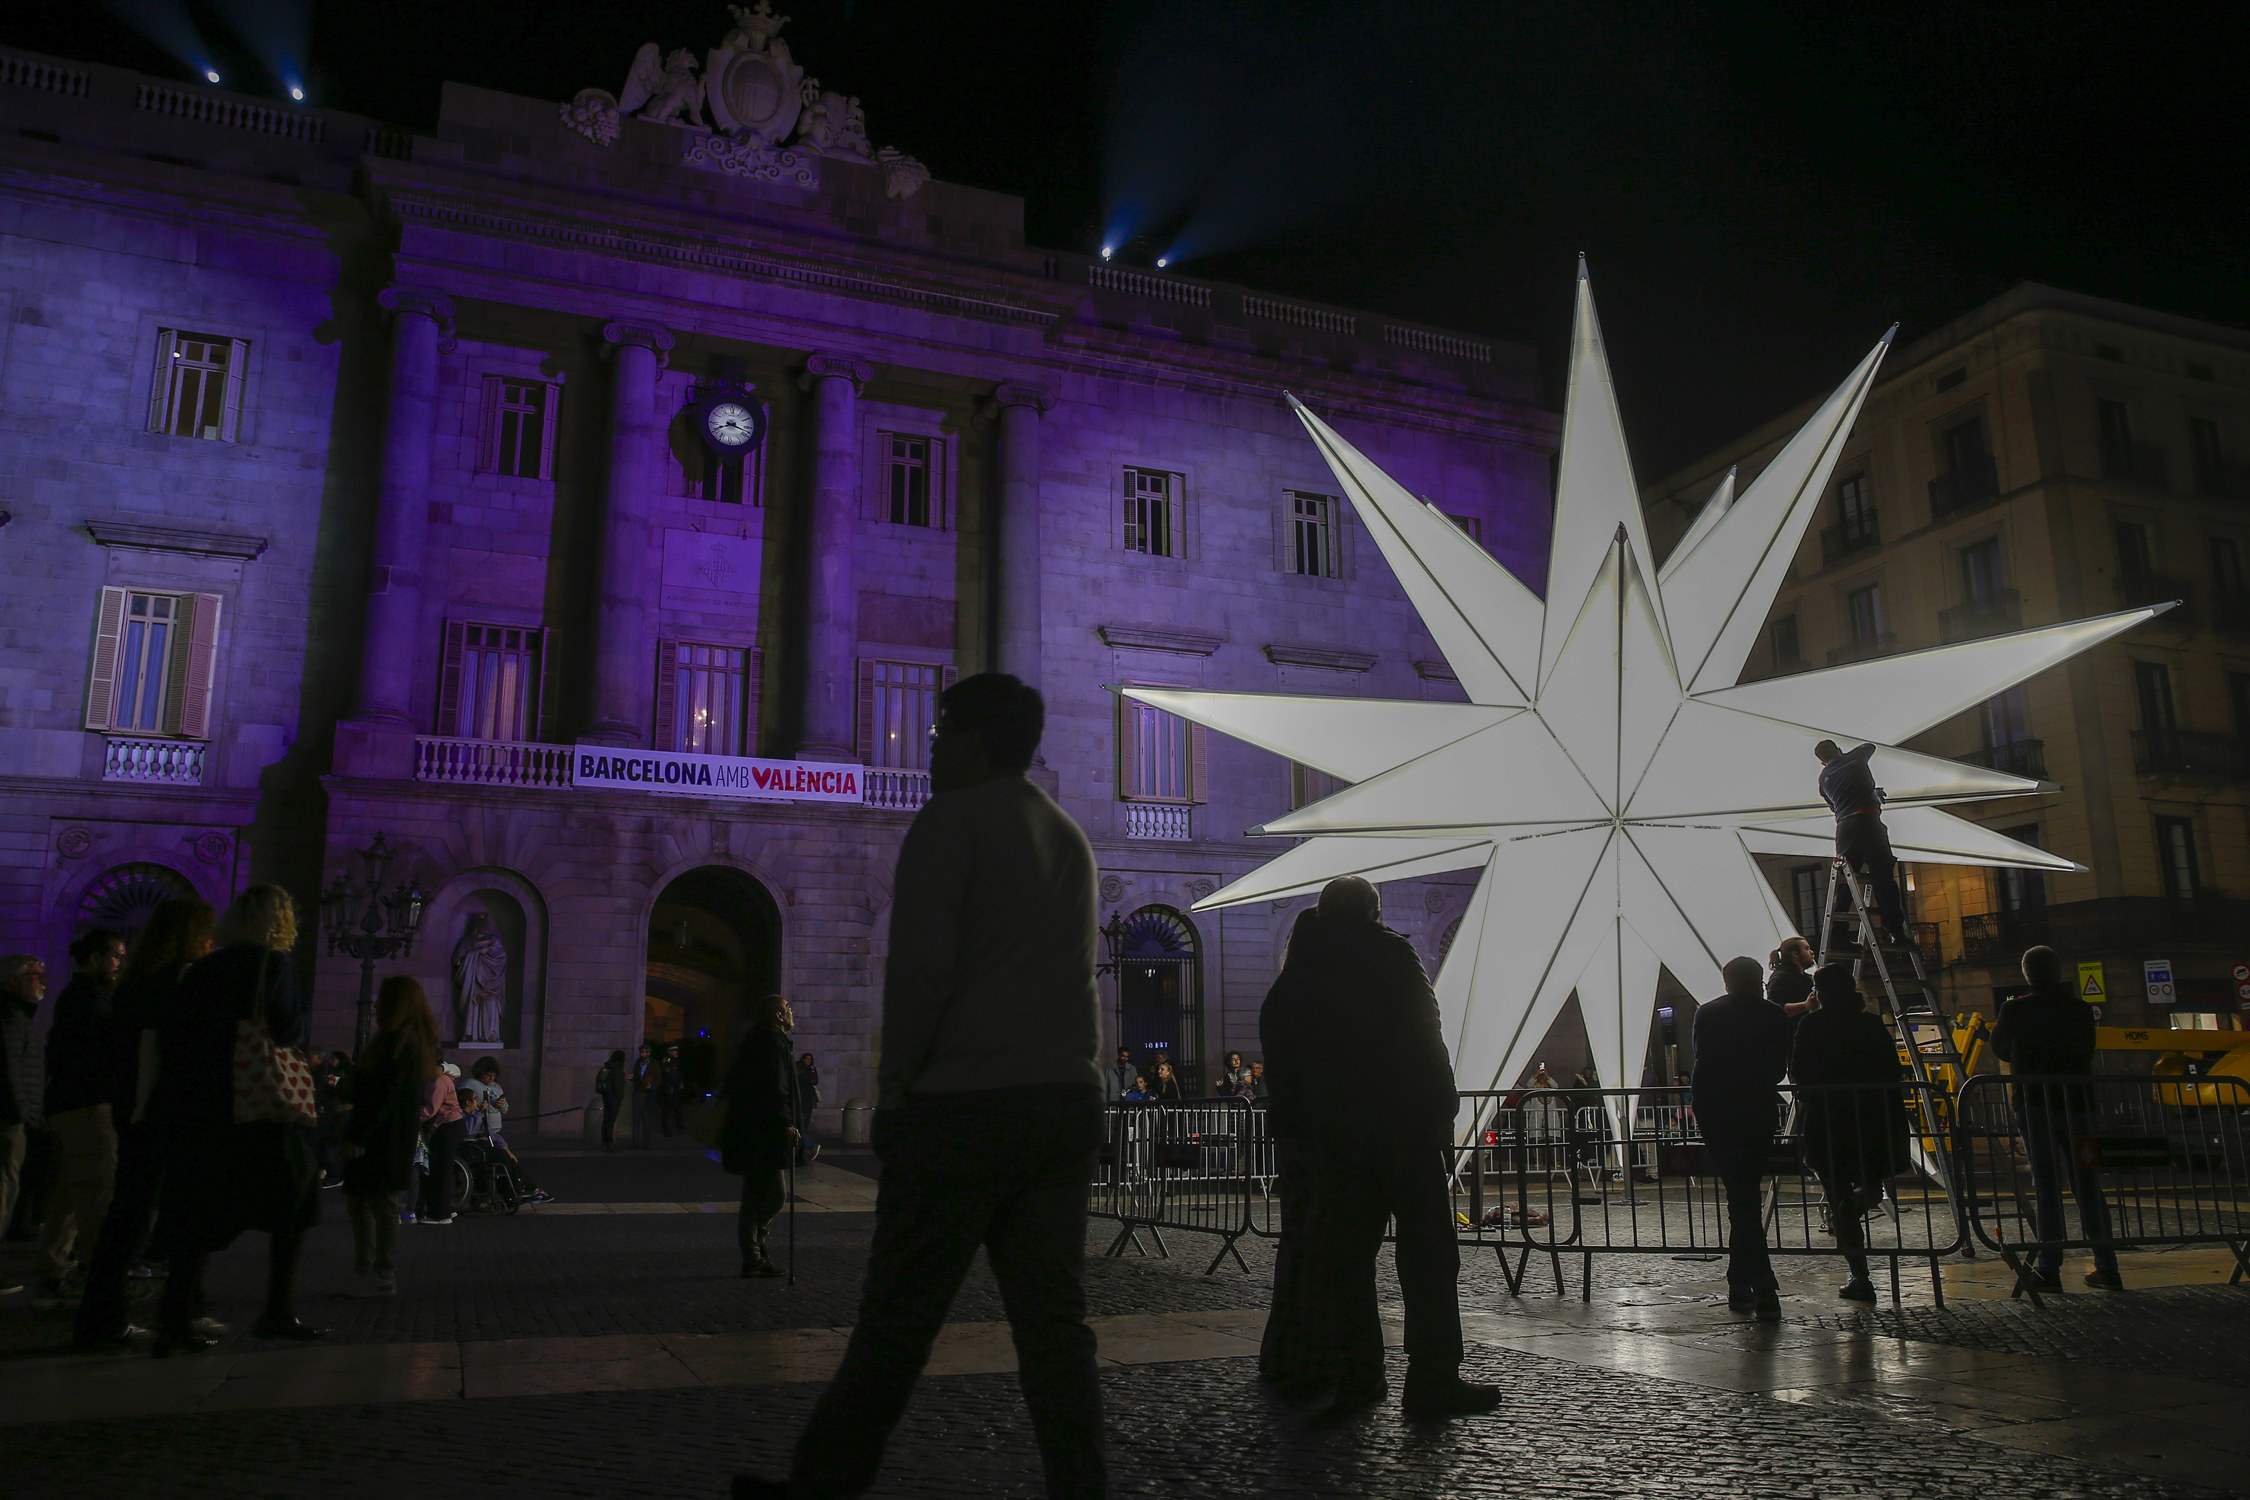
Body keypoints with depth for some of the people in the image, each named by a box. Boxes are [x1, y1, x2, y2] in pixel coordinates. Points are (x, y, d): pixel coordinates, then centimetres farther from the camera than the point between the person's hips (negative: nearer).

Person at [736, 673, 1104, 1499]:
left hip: (967, 1104, -7)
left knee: (898, 1314, 2)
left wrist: (895, 1088, -6)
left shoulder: (951, 819, -4)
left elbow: (921, 966, -12)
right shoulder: (1069, 836, 18)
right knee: (1054, 1317, 7)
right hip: (1067, 1102, 7)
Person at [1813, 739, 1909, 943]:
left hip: (1844, 828, 3)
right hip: (1868, 821, -3)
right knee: (1883, 878, -5)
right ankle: (1896, 932, -10)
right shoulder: (1856, 758, 11)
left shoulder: (1824, 778, 18)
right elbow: (1871, 747, 33)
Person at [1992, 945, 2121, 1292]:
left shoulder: (2016, 1010, -7)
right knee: (2087, 1186, 9)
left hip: (2034, 1104, -3)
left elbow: (2000, 1050, 7)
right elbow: (2087, 1052, 15)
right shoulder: (2080, 1009, 3)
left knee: (2047, 1186, -1)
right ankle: (2106, 1267, 11)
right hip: (2076, 1103, 3)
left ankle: (2050, 1269, -4)